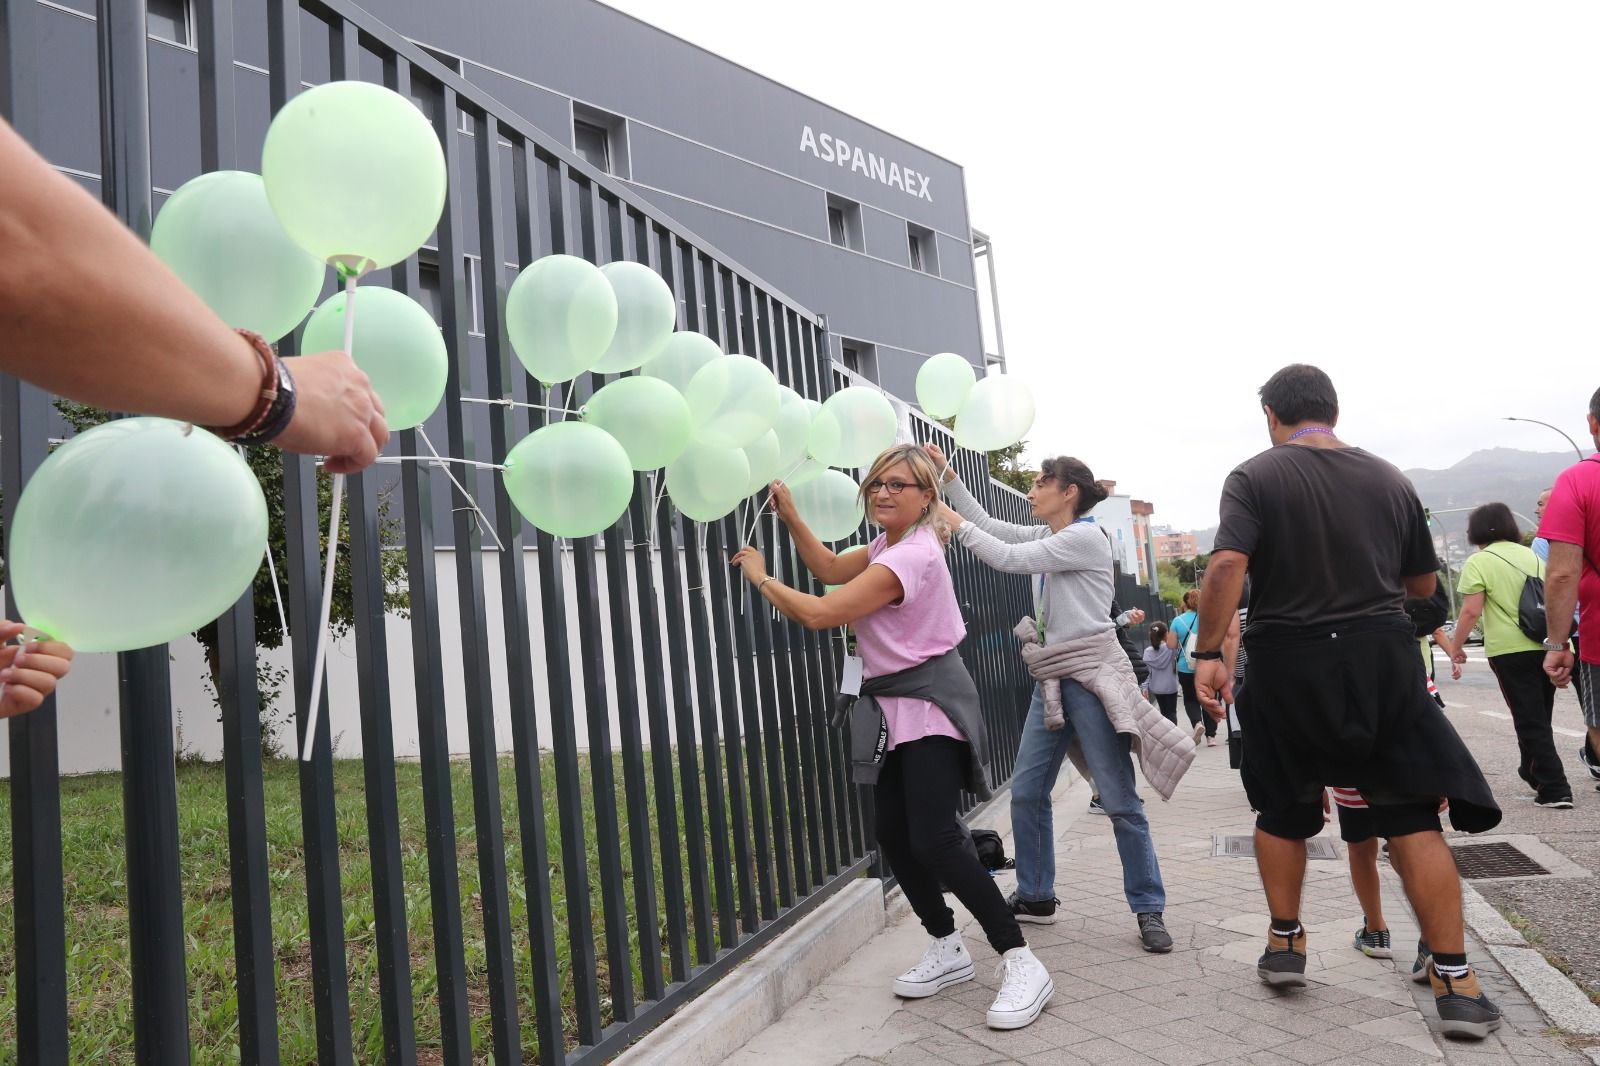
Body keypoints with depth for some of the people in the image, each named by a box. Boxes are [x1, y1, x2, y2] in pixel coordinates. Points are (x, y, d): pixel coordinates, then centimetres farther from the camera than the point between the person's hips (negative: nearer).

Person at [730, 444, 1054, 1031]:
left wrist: (760, 576, -11)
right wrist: (790, 515, 5)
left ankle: (1023, 964, -4)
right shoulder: (890, 543, 11)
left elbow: (820, 613, -24)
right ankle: (947, 949, 25)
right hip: (894, 707, 10)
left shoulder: (910, 557, -22)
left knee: (936, 842, -15)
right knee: (893, 838, 9)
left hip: (929, 706, -10)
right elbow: (832, 569, 16)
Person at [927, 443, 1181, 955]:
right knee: (1026, 792, 8)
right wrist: (948, 476, 10)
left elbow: (1010, 558, -17)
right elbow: (991, 526, 15)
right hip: (1053, 677, 9)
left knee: (1120, 799, -3)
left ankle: (1149, 909, 8)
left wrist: (957, 525, -8)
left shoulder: (1085, 537, -12)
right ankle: (1035, 896, 21)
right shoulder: (1048, 537, 14)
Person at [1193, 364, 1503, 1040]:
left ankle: (1284, 945, 25)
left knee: (1283, 810, 17)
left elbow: (1227, 566, -21)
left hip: (1286, 664, -1)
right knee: (1412, 816, 7)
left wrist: (1207, 654, -16)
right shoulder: (1389, 479, 6)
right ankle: (1454, 979, 6)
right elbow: (1422, 584, 13)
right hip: (1382, 657, 2)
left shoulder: (1254, 477, -5)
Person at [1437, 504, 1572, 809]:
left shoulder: (1478, 562, -6)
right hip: (1548, 646, 6)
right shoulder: (1532, 555, 13)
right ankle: (1533, 771, 35)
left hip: (1511, 650, -6)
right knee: (1541, 716, 20)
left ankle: (1555, 789, -4)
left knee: (1529, 720, -1)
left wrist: (1456, 645, -1)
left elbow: (1471, 611, -13)